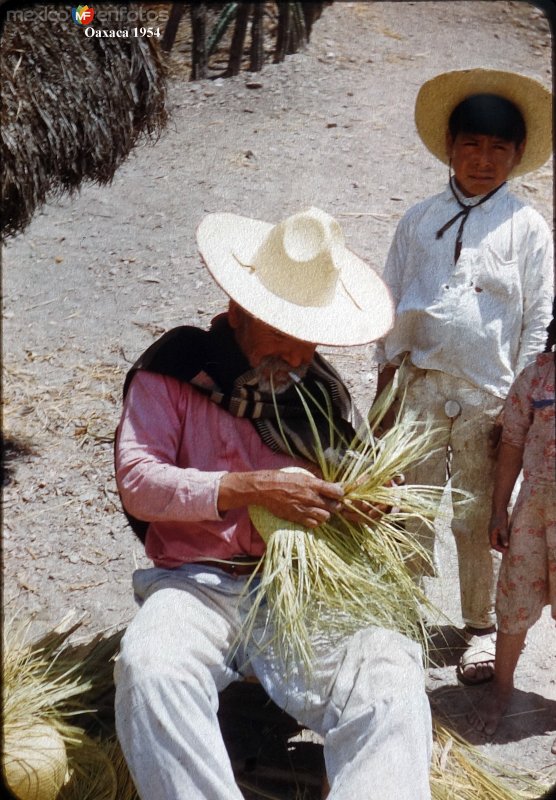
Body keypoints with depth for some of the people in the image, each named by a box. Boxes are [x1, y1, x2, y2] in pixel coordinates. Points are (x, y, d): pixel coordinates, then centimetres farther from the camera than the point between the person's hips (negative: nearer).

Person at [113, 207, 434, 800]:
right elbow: (137, 481, -8)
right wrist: (251, 488, -20)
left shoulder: (321, 390, 15)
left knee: (393, 690, -27)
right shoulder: (174, 369, 4)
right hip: (197, 585, -2)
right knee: (149, 671, -35)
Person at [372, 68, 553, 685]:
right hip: (419, 388, 2)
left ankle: (480, 627, 28)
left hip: (487, 396, -1)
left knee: (477, 520, 10)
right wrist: (385, 392, 6)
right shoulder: (418, 221, 7)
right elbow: (390, 306, 10)